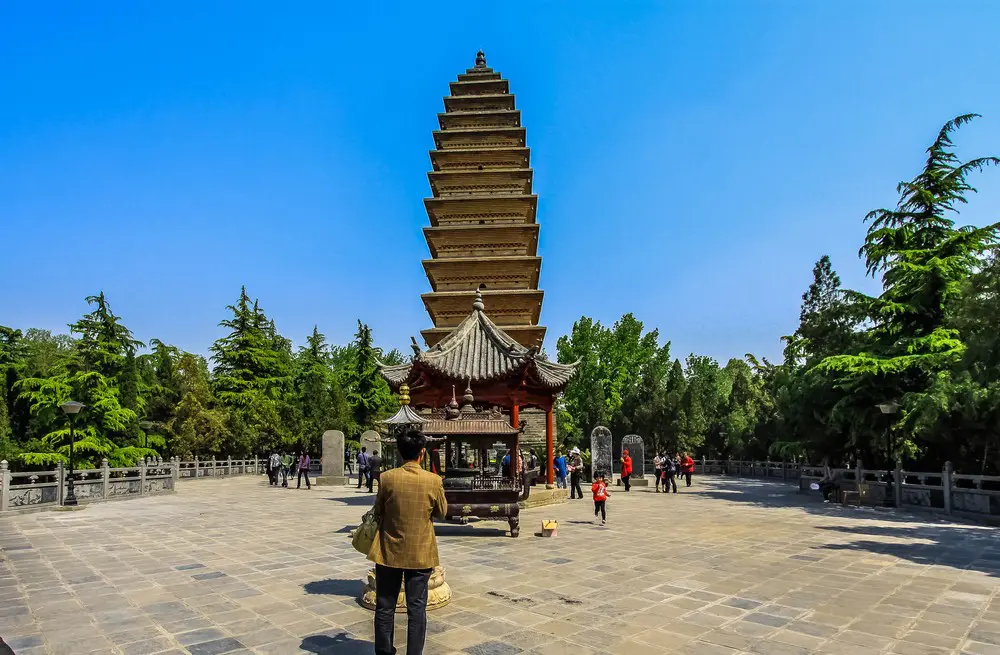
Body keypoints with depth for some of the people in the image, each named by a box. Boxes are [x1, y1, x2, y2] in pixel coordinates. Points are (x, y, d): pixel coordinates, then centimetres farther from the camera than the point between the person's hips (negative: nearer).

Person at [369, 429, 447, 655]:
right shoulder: (434, 481, -11)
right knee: (416, 609, 9)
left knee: (385, 607, 13)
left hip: (389, 552, 1)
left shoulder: (387, 478, -11)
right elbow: (442, 512, 3)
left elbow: (378, 511, 2)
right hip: (420, 554, 0)